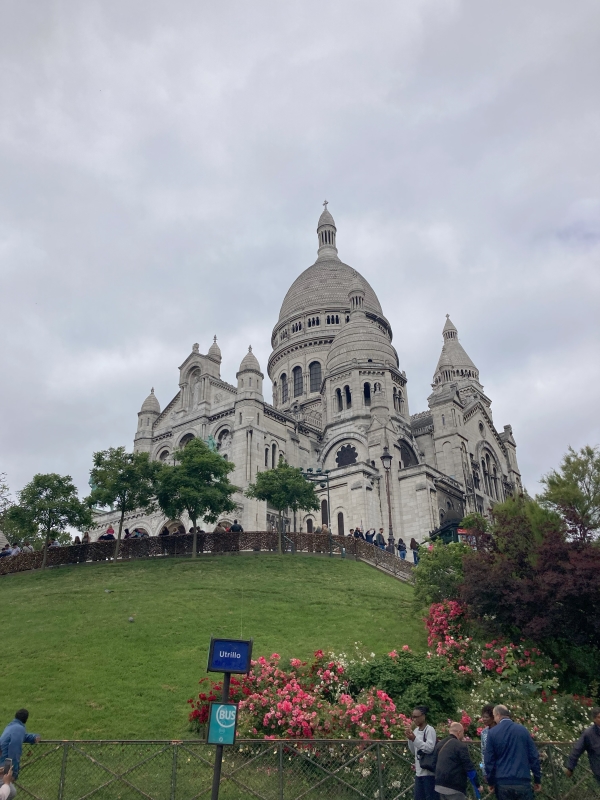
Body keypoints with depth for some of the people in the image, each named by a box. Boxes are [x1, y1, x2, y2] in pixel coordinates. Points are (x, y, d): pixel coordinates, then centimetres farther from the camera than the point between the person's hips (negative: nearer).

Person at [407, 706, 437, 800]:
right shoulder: (415, 730, 12)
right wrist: (410, 739, -1)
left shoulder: (430, 730, -10)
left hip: (429, 771, -8)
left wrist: (415, 739, -21)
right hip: (419, 771, 8)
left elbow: (430, 748, -19)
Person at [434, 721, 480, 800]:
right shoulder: (460, 745, -11)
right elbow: (469, 767, -11)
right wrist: (477, 784, -1)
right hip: (454, 788, -7)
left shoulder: (439, 744, 13)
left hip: (440, 786, 8)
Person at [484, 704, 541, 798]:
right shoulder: (523, 730, 2)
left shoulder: (492, 732, -1)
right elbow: (534, 756, 3)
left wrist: (491, 782, 8)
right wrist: (537, 780, 11)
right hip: (523, 782, 1)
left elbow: (489, 760, -1)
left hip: (502, 783, -1)